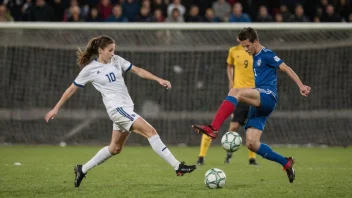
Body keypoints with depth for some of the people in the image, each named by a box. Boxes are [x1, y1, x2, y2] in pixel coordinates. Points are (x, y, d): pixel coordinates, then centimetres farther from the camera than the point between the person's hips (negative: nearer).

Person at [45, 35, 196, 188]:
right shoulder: (90, 69, -4)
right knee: (151, 132, -17)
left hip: (127, 108, 7)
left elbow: (138, 71, 10)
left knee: (115, 148, 16)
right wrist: (56, 109, 5)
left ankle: (82, 170, 30)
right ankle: (177, 167, -19)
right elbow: (72, 89, 3)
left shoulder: (117, 60, 9)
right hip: (116, 108, -7)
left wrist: (158, 80, -2)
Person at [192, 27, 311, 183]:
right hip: (258, 103, 10)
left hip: (268, 97, -10)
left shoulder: (266, 54, -2)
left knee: (235, 92, -32)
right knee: (251, 144, -2)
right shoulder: (255, 57, 24)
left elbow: (286, 69, -8)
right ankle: (286, 163, 10)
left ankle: (213, 128, -43)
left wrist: (301, 86, -18)